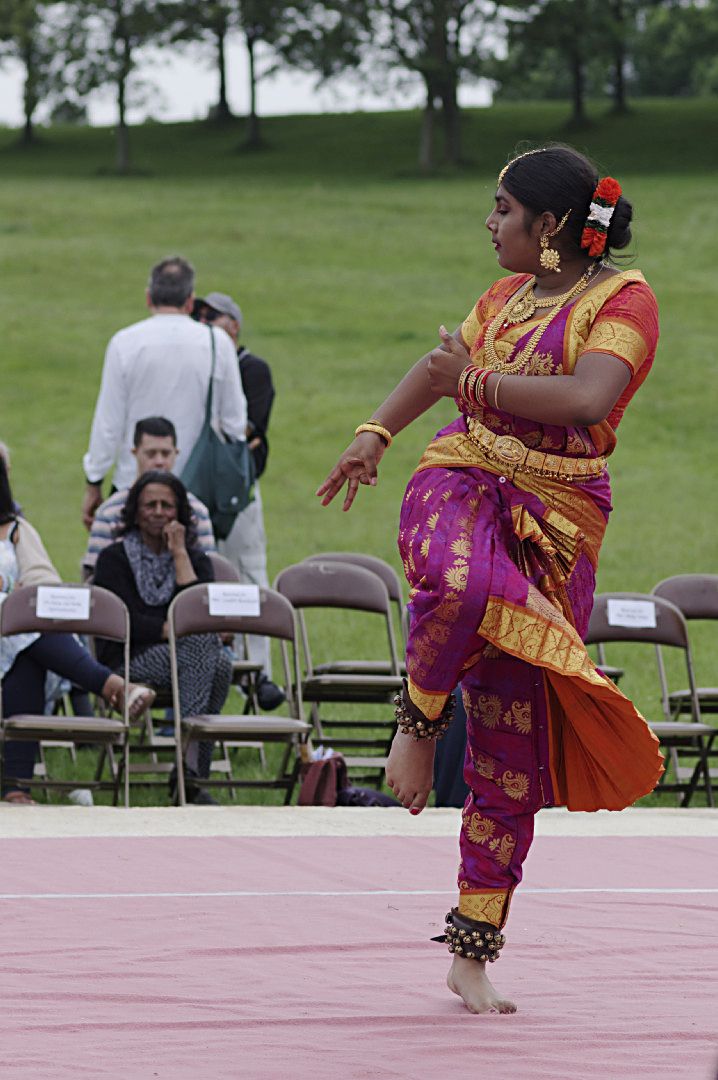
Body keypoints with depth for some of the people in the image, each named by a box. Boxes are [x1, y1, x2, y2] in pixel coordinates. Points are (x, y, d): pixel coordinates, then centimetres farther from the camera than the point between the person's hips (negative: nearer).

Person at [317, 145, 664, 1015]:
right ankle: (418, 720, -10)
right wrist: (373, 436, 18)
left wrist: (478, 385, -15)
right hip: (460, 483, 3)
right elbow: (442, 362, 28)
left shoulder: (623, 300, -6)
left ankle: (474, 953, 7)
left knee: (512, 752, -1)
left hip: (555, 519, -3)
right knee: (464, 581, -39)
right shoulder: (508, 294, 13)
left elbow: (588, 400, -22)